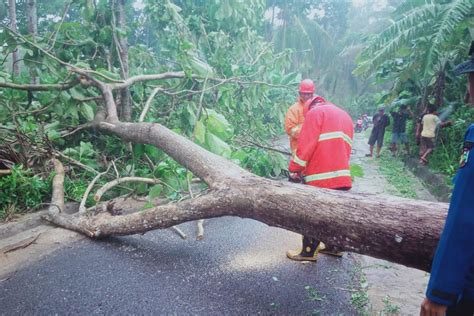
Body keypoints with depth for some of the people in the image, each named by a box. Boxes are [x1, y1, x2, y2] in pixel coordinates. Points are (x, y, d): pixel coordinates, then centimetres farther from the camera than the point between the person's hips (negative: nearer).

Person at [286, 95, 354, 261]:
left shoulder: (315, 112, 0)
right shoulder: (345, 116, 24)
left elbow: (306, 145, -10)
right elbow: (345, 149, 19)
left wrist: (295, 168, -1)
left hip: (321, 176, -8)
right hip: (343, 177, 8)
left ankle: (308, 252, 14)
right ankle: (334, 247, 30)